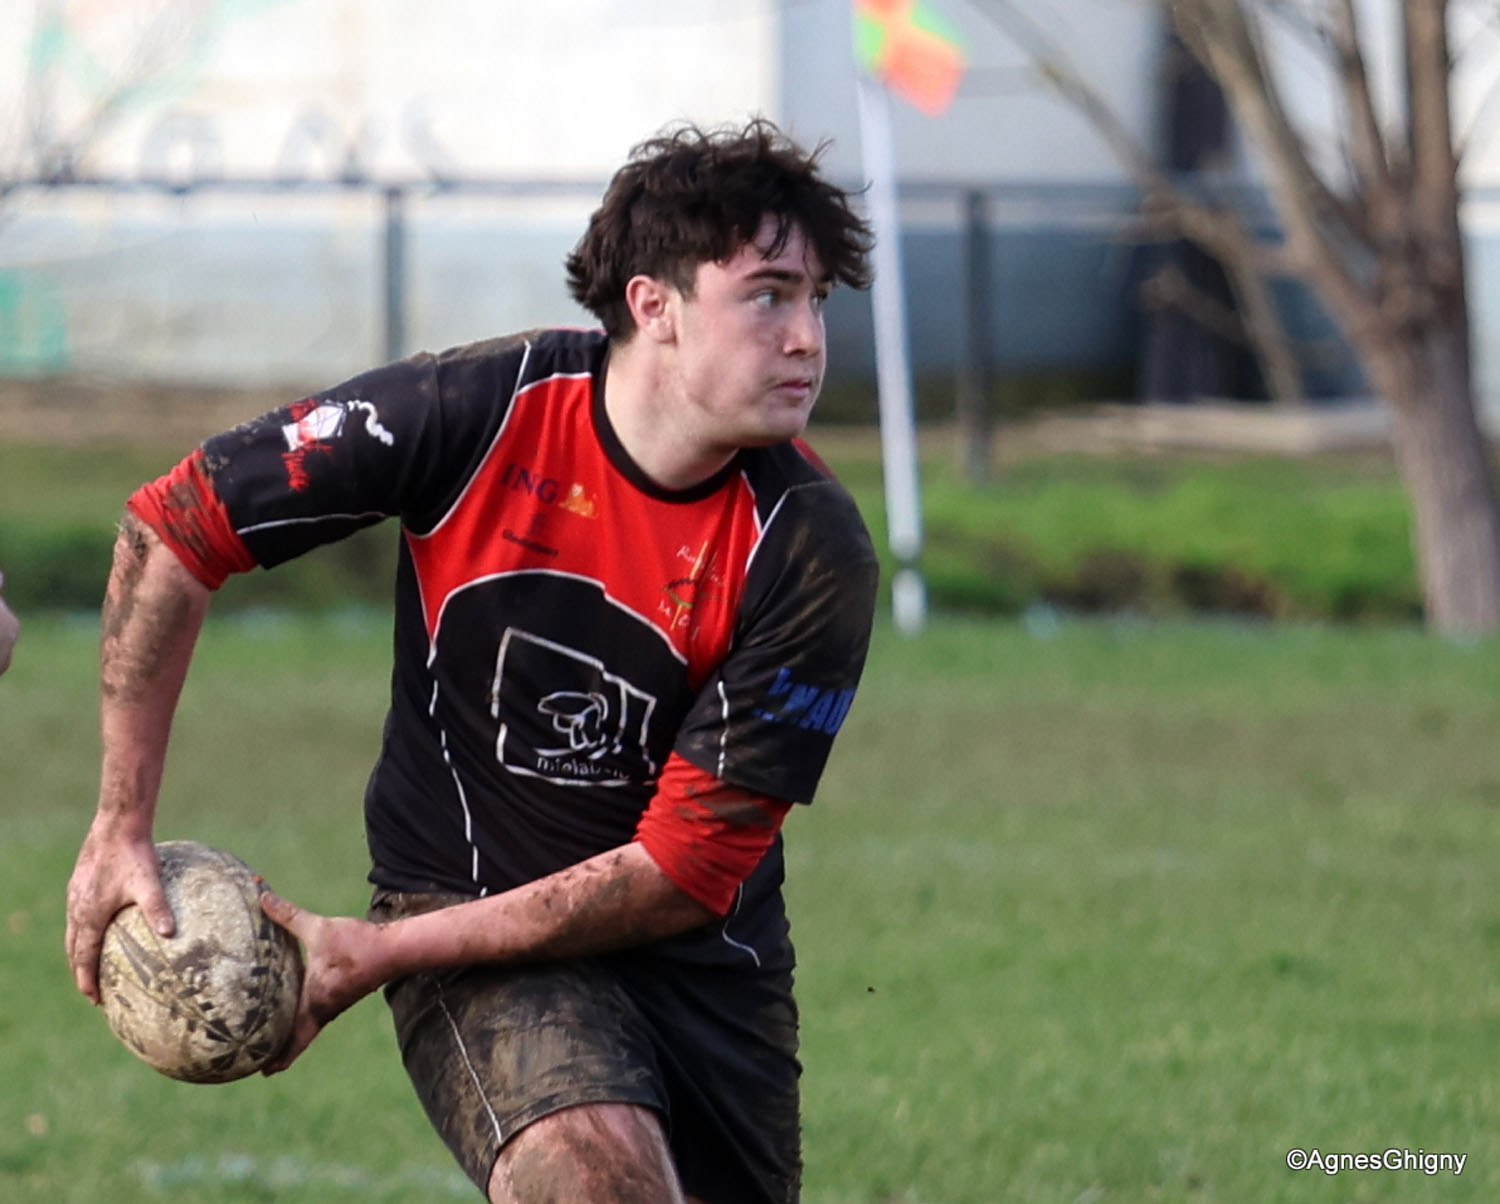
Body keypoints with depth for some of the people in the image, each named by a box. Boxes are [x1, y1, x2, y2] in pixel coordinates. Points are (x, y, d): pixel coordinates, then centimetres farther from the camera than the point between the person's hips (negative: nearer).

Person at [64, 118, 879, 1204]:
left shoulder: (813, 554, -17)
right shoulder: (479, 414, -17)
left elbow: (685, 872, -17)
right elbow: (172, 527, -6)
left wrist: (381, 951, -18)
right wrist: (122, 827, -5)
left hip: (708, 953, 3)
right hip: (465, 911, -3)